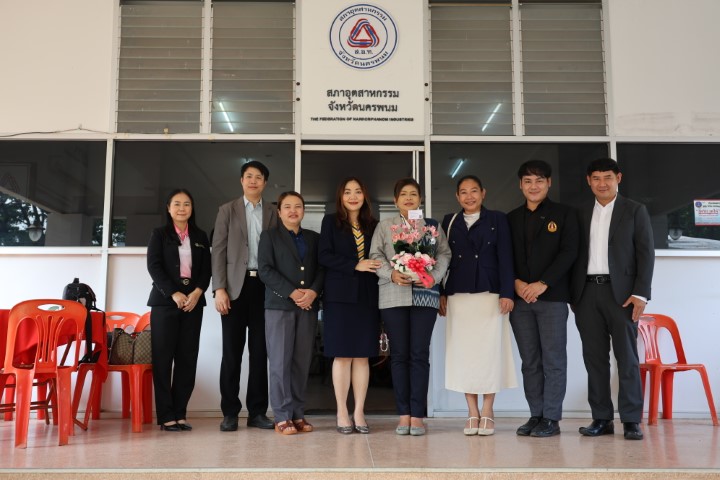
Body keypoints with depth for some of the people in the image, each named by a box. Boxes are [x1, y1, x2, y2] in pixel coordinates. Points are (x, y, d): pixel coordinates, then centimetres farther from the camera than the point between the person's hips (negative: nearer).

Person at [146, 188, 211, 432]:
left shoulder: (200, 237, 14)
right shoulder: (159, 234, 7)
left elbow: (206, 269, 9)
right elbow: (154, 267, -4)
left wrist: (197, 293, -10)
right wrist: (174, 294, -14)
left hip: (193, 302, 3)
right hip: (165, 302, -2)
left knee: (187, 359, 0)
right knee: (163, 358, -4)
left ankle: (180, 413, 6)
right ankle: (166, 416, -1)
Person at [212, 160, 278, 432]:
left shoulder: (273, 214, 11)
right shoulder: (228, 210, 8)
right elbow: (219, 250, 1)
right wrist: (219, 289, -8)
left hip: (264, 286, 1)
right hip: (235, 286, -1)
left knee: (260, 351, 4)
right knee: (232, 351, 0)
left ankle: (257, 411, 11)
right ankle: (230, 412, 8)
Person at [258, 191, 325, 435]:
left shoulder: (314, 238, 18)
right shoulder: (270, 236, 8)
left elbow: (322, 269, 10)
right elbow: (265, 270, -3)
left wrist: (313, 291, -9)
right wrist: (292, 293, -12)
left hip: (308, 306, 3)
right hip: (279, 305, -3)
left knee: (302, 362, 2)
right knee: (280, 361, -5)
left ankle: (298, 414, 8)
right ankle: (282, 417, -1)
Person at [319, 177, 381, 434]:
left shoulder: (373, 225, 14)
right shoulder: (331, 221, 5)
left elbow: (379, 258, 16)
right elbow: (324, 256, -5)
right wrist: (355, 265, -14)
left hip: (368, 296, 3)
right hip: (340, 295, -3)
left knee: (362, 355, 3)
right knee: (342, 354, -1)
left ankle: (359, 413, 9)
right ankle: (342, 413, 6)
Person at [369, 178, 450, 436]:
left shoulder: (432, 225, 14)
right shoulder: (384, 226, 13)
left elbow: (444, 253, 7)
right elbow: (376, 255, 5)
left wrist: (434, 276, -10)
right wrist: (392, 274, -12)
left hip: (425, 295, 0)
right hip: (393, 296, 0)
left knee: (420, 354, -3)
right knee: (399, 354, 2)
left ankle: (417, 415, 1)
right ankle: (404, 414, 8)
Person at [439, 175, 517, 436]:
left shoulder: (497, 219, 6)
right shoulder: (449, 221, 12)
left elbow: (505, 257, 0)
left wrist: (506, 293, -8)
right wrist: (441, 293, 3)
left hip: (490, 294, -2)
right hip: (458, 295, 2)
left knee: (490, 350, -1)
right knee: (463, 351, 2)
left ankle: (487, 412, 9)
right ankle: (472, 412, 10)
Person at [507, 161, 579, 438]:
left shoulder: (564, 215, 6)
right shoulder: (511, 219, 16)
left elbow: (568, 253, -4)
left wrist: (542, 284, -13)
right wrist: (516, 283, -6)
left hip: (552, 297, -3)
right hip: (520, 298, 3)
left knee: (553, 360, -1)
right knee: (529, 361, 6)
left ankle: (551, 418, 5)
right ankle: (535, 415, 13)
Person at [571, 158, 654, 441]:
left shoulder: (635, 211, 5)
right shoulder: (582, 215, 14)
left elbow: (646, 253, 0)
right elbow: (577, 255, 12)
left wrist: (640, 293, -9)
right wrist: (573, 295, 5)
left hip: (620, 292, -3)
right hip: (587, 293, 3)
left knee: (627, 357, -2)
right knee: (594, 358, 4)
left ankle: (631, 420, 3)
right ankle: (601, 419, 10)